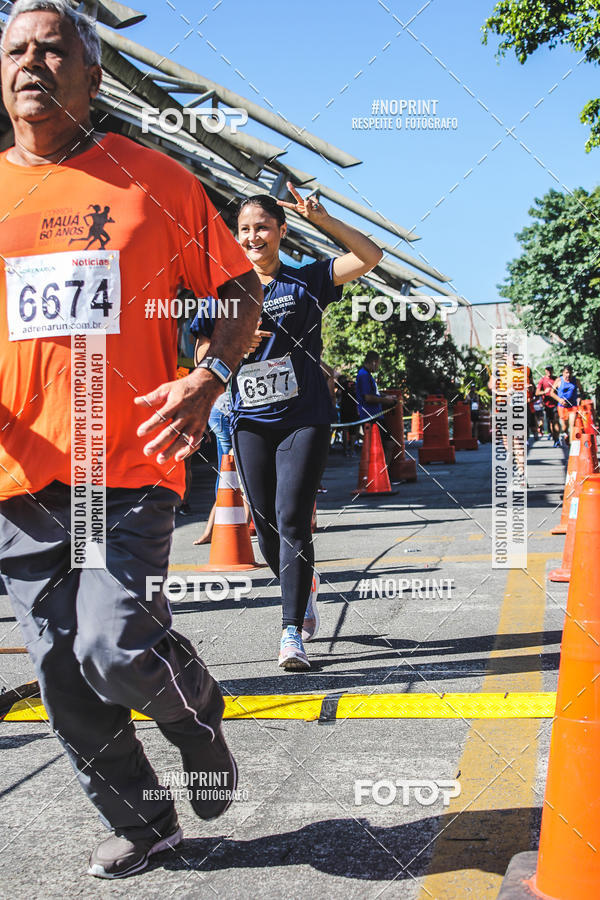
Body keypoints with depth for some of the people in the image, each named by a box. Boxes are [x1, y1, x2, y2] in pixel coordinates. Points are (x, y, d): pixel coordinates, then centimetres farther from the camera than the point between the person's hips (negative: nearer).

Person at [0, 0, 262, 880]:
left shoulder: (155, 179, 4)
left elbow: (243, 294, 7)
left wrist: (207, 379, -12)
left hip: (131, 463, -3)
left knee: (116, 651, -16)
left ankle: (198, 715, 20)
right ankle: (143, 823, 31)